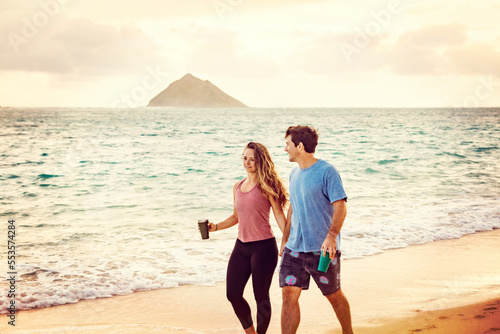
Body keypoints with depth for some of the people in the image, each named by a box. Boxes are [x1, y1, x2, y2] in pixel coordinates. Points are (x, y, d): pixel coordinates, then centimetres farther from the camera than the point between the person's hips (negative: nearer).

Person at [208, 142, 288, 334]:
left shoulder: (266, 186, -6)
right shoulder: (238, 187, 11)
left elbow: (279, 216, -7)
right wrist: (215, 227, 7)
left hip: (264, 247, -6)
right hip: (241, 246, 6)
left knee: (261, 296, 2)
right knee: (233, 294, 6)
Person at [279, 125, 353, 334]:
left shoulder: (327, 172, -11)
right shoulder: (294, 174, 11)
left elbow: (340, 207, -16)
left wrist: (331, 236, -28)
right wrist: (285, 239, 21)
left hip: (322, 249, -6)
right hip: (294, 248, 6)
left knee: (334, 295, 10)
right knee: (289, 294, -4)